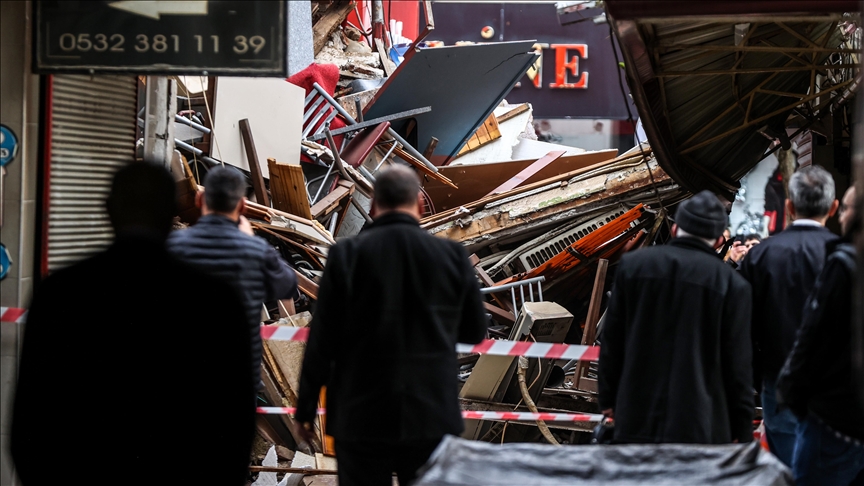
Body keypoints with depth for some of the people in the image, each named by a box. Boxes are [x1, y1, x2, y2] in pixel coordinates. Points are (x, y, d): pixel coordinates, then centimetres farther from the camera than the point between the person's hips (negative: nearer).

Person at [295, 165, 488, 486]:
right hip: (431, 413, 1)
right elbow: (475, 331, 7)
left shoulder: (347, 255, -8)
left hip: (362, 415, -1)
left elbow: (321, 340, -7)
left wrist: (305, 410, 2)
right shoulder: (451, 255, -4)